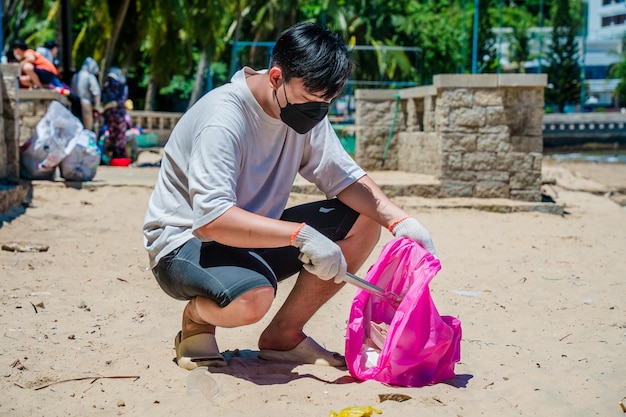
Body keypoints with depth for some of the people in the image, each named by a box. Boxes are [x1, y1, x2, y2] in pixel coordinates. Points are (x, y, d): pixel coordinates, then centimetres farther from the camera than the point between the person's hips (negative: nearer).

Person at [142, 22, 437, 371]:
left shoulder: (306, 109, -2)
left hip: (254, 239, 8)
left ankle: (284, 335, 3)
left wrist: (399, 220, -18)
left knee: (363, 223, -6)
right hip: (186, 242, -8)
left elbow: (343, 177, -2)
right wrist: (301, 234, -40)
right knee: (253, 297, -40)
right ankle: (198, 318, -2)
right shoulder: (223, 118, -26)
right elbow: (211, 218, -35)